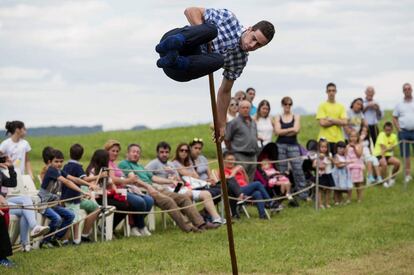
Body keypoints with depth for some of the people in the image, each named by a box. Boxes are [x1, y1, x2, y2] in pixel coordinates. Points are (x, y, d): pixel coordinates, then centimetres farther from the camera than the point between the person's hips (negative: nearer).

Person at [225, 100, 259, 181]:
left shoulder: (253, 122, 16)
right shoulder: (234, 122, -5)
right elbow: (227, 139, -3)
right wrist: (232, 151, 3)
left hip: (253, 155, 7)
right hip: (241, 156, -7)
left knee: (250, 180, 9)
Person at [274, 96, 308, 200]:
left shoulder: (296, 117, 9)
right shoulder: (278, 118, 10)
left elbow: (296, 130, -6)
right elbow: (277, 131, -5)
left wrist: (283, 132, -3)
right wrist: (291, 129, -7)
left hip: (293, 145, 0)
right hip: (280, 145, 0)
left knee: (298, 169, -7)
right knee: (281, 171, -1)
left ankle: (303, 194, -5)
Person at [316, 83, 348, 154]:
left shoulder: (341, 107, 10)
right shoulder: (322, 106, 1)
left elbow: (344, 122, -1)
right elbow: (322, 123, -10)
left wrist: (331, 119, -8)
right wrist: (337, 121, -3)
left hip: (338, 140, 3)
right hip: (325, 140, -3)